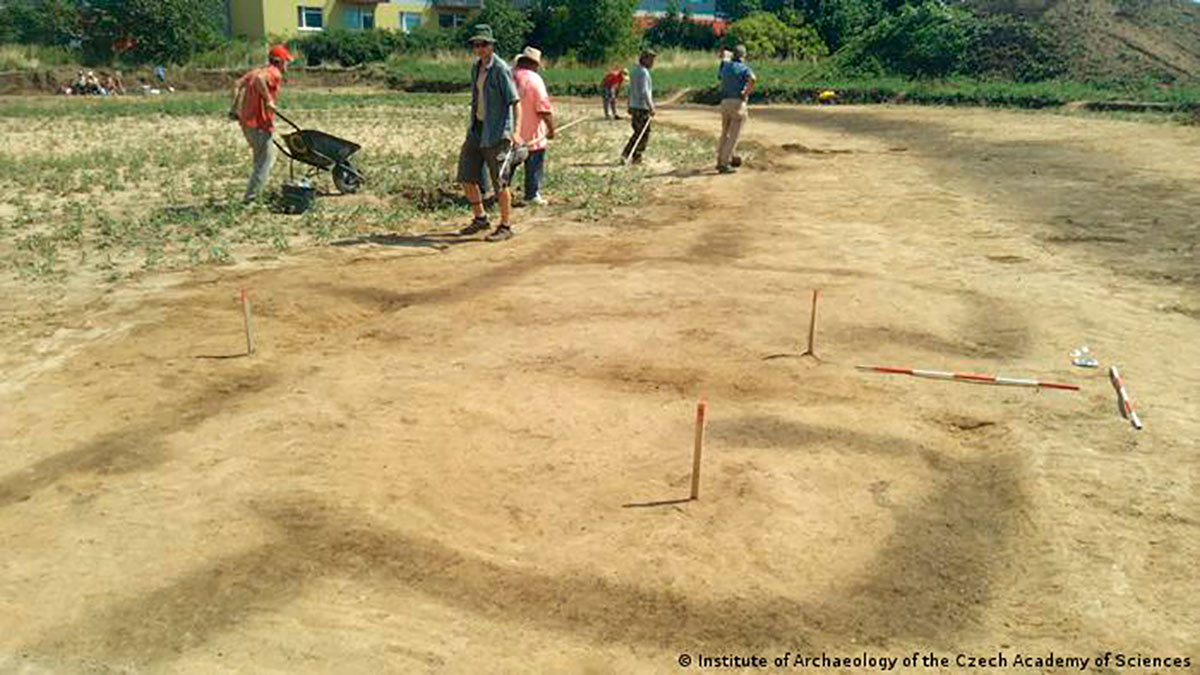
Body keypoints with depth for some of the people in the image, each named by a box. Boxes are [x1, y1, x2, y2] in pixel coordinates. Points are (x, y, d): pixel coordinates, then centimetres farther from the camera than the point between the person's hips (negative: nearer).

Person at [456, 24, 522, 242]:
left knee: (499, 180, -4)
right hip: (476, 129, 8)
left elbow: (515, 101, -18)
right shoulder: (476, 67, 12)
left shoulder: (500, 69, -13)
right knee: (466, 176, 9)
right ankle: (480, 218, 25)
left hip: (497, 132, -8)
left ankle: (506, 226, 8)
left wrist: (516, 131, -29)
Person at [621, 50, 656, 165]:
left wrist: (630, 107, 23)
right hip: (642, 108, -9)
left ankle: (626, 154, 13)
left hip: (634, 107, 9)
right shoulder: (643, 72, -16)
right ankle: (636, 158, 3)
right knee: (644, 134, -1)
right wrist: (651, 107, -21)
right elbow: (644, 92, -22)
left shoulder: (634, 71, 14)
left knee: (638, 132, 16)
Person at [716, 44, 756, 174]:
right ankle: (725, 163, -8)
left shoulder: (725, 66, 14)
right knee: (733, 135, -3)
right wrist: (748, 91, -11)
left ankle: (720, 161, 22)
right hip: (738, 103, -6)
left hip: (725, 102, 6)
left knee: (725, 133, 19)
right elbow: (753, 79, -28)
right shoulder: (745, 68, -5)